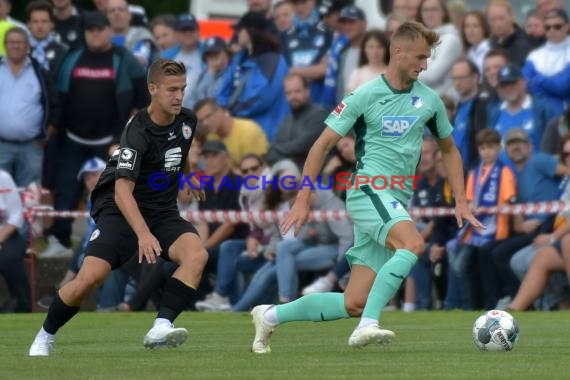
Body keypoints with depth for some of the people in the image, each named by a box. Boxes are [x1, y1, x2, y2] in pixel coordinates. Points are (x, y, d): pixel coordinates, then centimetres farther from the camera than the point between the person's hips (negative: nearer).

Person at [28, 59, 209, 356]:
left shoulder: (186, 121, -1)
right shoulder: (137, 132, -22)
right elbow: (122, 190, -31)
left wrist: (187, 176, 44)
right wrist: (143, 234, -44)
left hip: (163, 211, 6)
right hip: (120, 209, -6)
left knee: (196, 254, -25)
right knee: (91, 276, -23)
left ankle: (161, 327, -32)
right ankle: (45, 336, 2)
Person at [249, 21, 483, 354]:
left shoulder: (429, 100, 11)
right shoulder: (365, 97, -2)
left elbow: (449, 150, 25)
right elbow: (323, 145, 1)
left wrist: (461, 202, 14)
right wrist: (303, 201, -4)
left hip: (397, 205, 6)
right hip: (368, 190, -6)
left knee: (354, 304, 1)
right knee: (413, 243, -35)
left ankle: (270, 316, 17)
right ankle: (367, 327, -37)